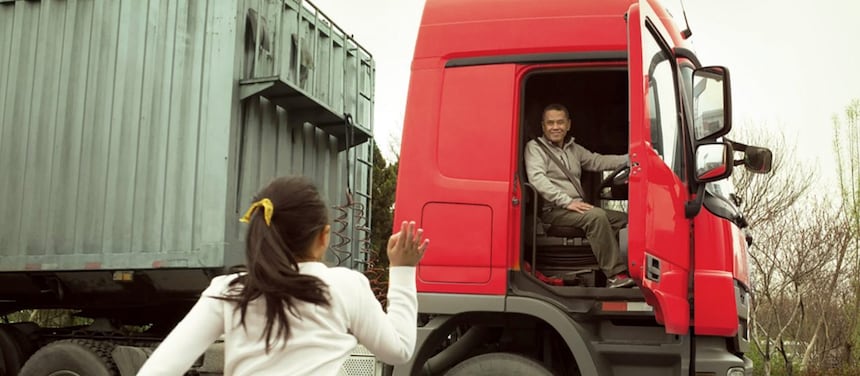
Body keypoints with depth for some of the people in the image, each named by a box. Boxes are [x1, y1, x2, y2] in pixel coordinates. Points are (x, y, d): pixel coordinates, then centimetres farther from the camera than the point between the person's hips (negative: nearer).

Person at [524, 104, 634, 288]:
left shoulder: (574, 149, 24)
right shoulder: (535, 147, 0)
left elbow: (597, 161, 16)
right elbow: (537, 179, -15)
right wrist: (567, 202, -23)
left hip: (577, 208, 8)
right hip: (553, 211, -8)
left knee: (623, 218, -4)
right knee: (596, 216, -30)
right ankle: (616, 275, -29)